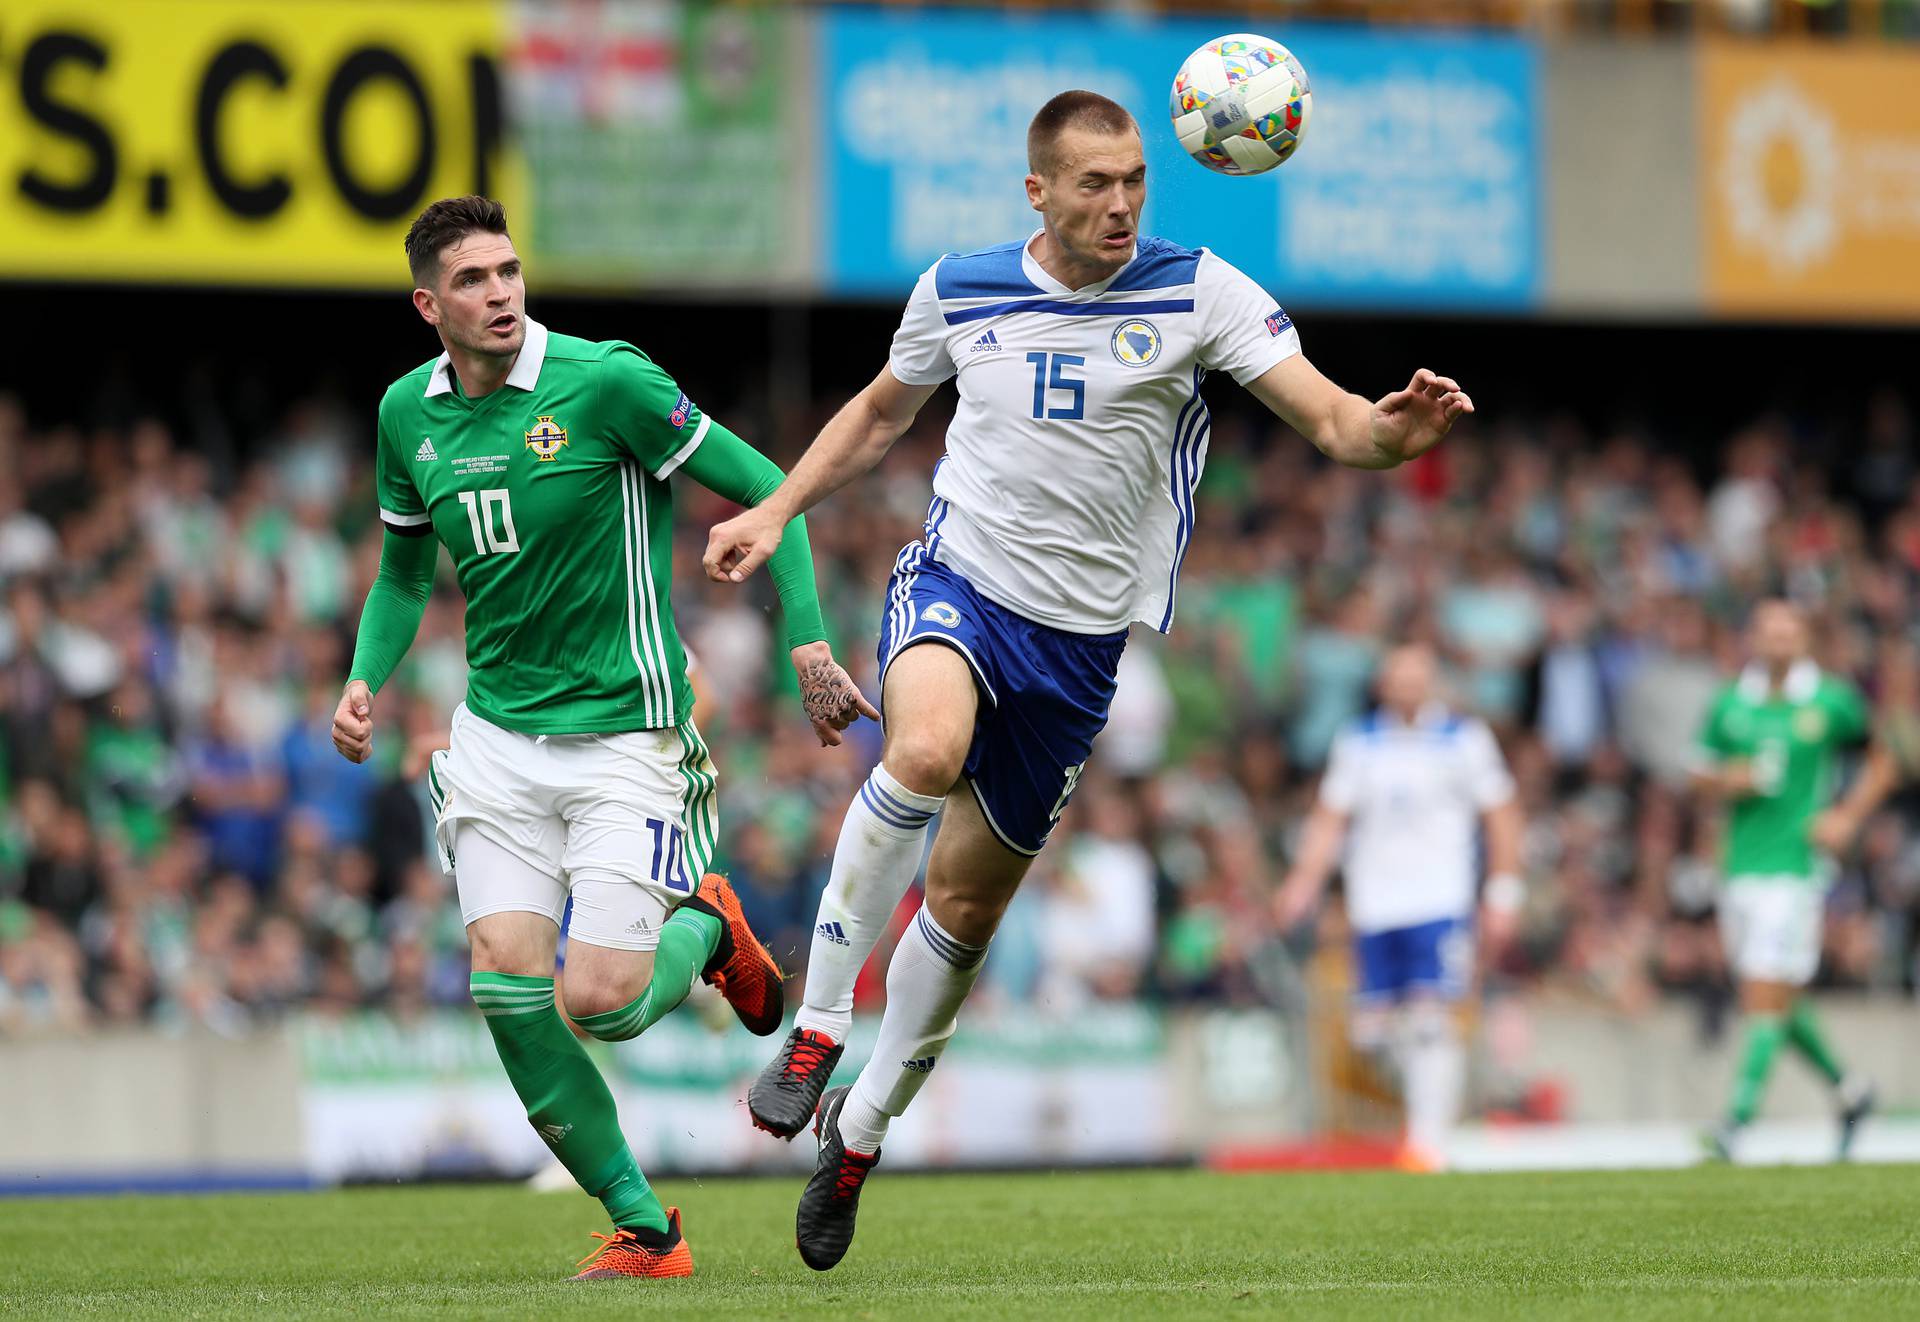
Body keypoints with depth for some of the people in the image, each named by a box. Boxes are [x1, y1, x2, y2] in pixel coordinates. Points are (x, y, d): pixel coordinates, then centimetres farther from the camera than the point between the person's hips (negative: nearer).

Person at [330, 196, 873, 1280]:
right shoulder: (409, 413, 4)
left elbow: (764, 488, -8)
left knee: (600, 1001, -14)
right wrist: (367, 680, 5)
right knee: (505, 983, -10)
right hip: (496, 735, 5)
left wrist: (809, 641, -14)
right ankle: (644, 1228, 4)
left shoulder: (606, 381, -14)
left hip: (625, 733, -5)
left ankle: (704, 927, 22)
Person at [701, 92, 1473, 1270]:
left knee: (969, 904, 8)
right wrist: (777, 511, 12)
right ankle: (817, 1027, -22)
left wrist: (1393, 430, -36)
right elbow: (882, 411, 21)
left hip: (1079, 640, 1)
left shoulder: (1196, 290, -7)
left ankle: (863, 1126, 29)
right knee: (926, 751, -35)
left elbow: (1331, 420, -14)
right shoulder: (958, 289, 1)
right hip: (956, 584, -1)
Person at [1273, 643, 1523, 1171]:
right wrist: (1305, 882, 2)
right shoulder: (1357, 743, 9)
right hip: (1374, 905, 3)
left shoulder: (1465, 740, 2)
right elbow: (1329, 818, 13)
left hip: (1440, 903, -3)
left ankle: (1429, 1138, -19)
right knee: (1375, 1025, -1)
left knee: (1431, 1018, -17)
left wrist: (1503, 890, 3)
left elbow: (1500, 815, 8)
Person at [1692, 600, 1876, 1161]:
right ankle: (1847, 1089, 31)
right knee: (1777, 1004, 11)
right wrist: (1727, 782, -7)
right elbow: (1702, 774, 16)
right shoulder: (1729, 705, 7)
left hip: (1797, 866, -4)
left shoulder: (1831, 702, -2)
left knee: (1767, 999, -12)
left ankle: (1737, 1120, -14)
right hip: (1740, 865, 5)